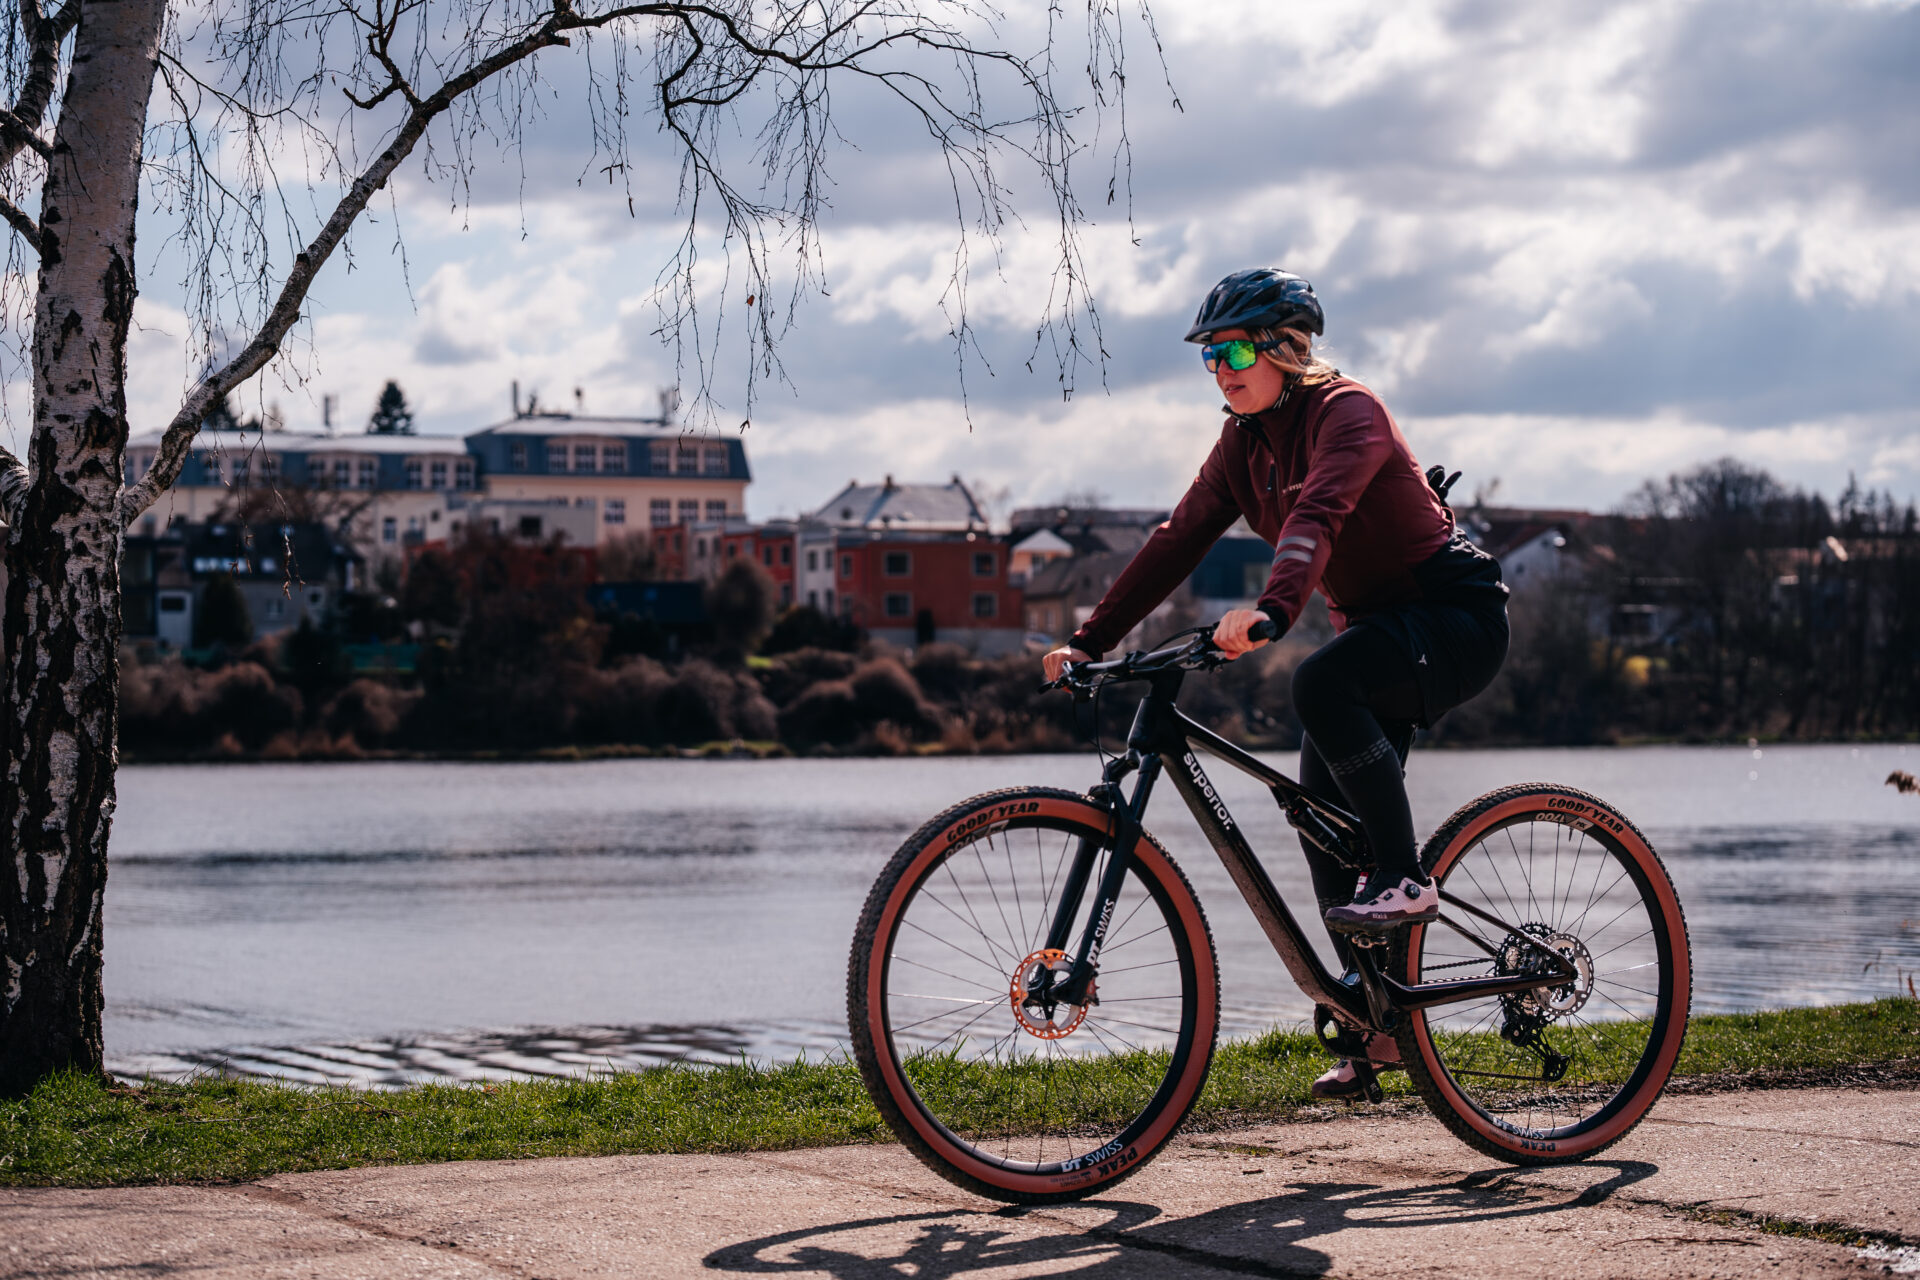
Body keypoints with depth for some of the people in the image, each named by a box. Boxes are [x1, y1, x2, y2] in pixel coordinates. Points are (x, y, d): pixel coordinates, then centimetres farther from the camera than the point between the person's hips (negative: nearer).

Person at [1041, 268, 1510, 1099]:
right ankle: (1380, 1026, 9)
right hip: (1375, 622, 9)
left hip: (1455, 618, -9)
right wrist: (1088, 641, -4)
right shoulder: (1244, 443, 4)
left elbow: (1318, 516, -39)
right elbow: (1177, 543, 3)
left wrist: (1271, 610, -56)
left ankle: (1405, 879, -23)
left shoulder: (1345, 412, -20)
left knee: (1322, 683, -35)